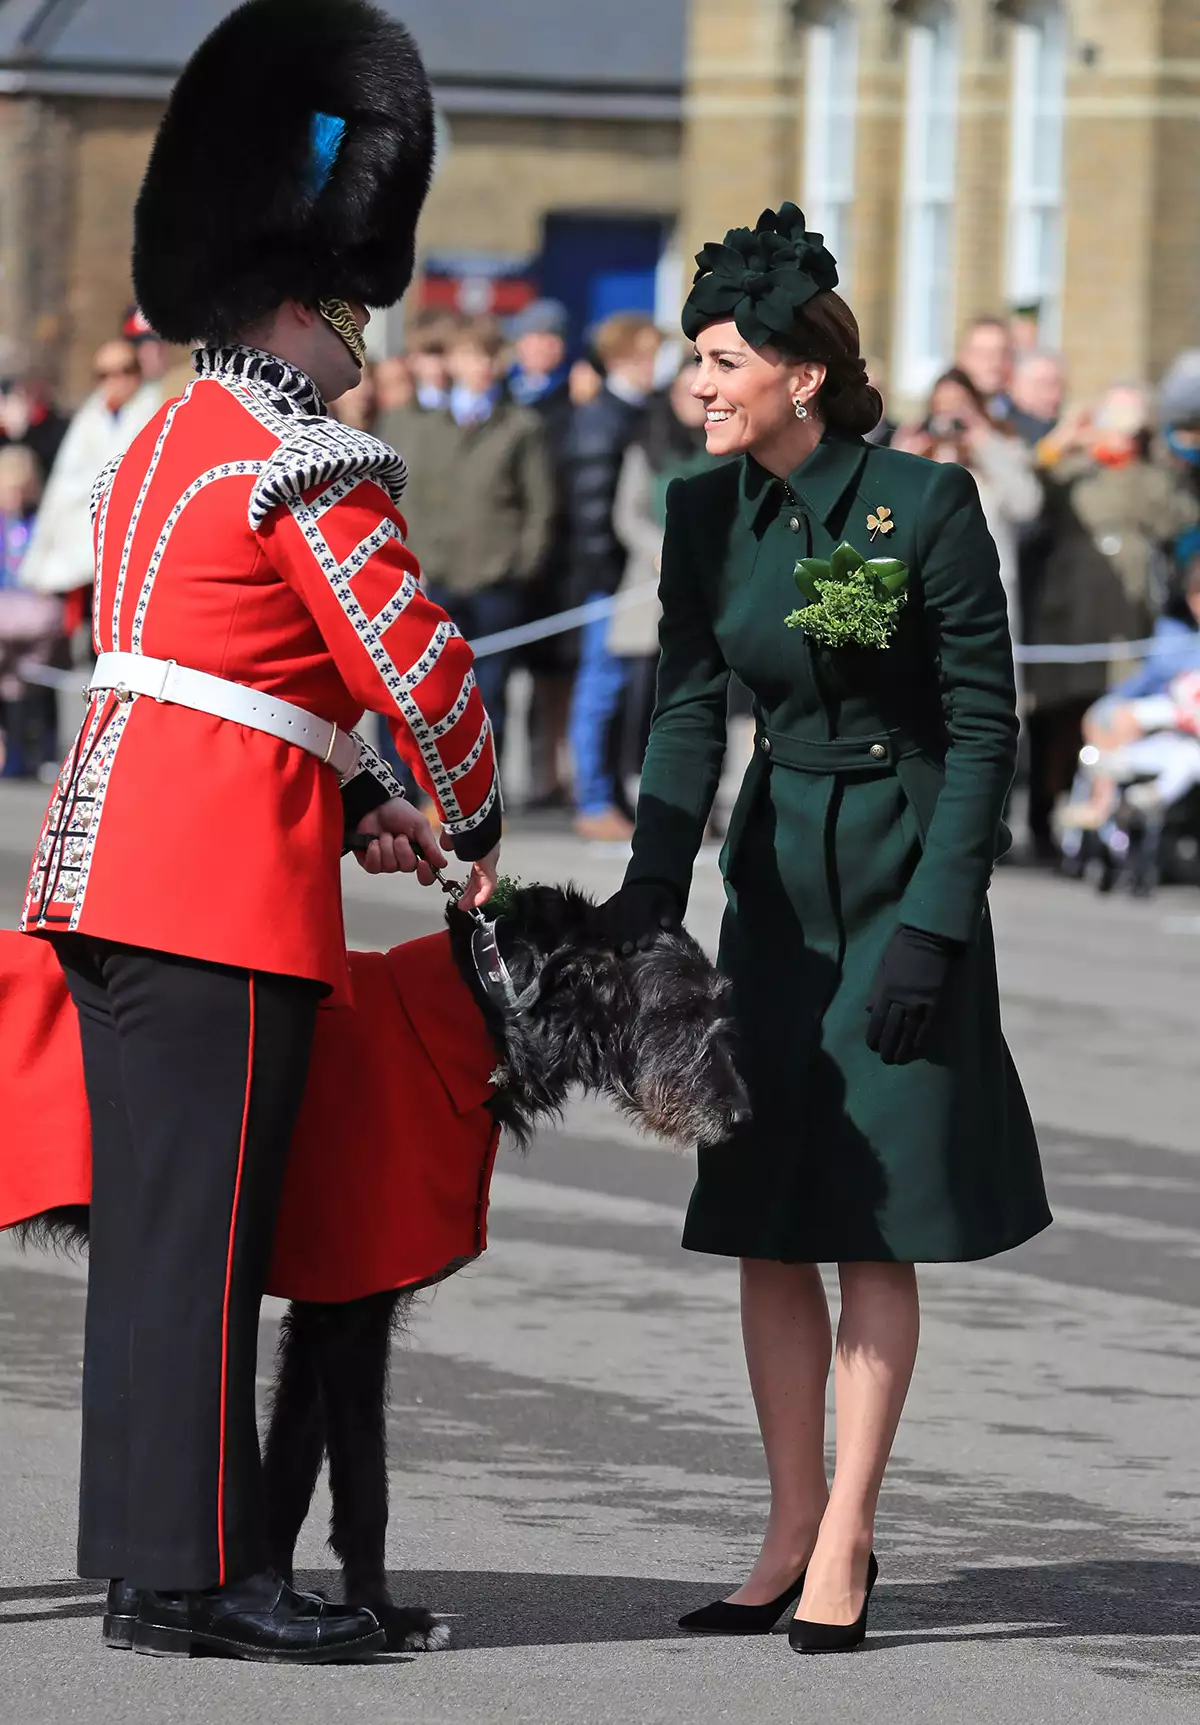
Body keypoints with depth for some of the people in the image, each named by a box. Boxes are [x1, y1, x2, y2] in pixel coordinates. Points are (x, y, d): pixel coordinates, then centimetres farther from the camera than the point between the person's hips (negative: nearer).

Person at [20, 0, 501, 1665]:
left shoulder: (167, 444, 18)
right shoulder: (305, 467, -12)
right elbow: (420, 670, -12)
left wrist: (354, 804, 18)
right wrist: (475, 827, 5)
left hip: (113, 868, 9)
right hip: (225, 895, -9)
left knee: (153, 1218, 12)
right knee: (204, 1228, -6)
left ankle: (145, 1550, 16)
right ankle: (196, 1571, -4)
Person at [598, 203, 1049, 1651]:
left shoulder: (926, 505, -13)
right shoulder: (706, 514, 2)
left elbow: (986, 721, -12)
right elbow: (688, 709, 0)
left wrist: (936, 921, -16)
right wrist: (653, 880, -14)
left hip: (903, 876, -5)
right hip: (778, 875, 5)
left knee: (873, 1221, -3)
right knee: (761, 1220, 4)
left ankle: (843, 1542, 2)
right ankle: (793, 1532, 12)